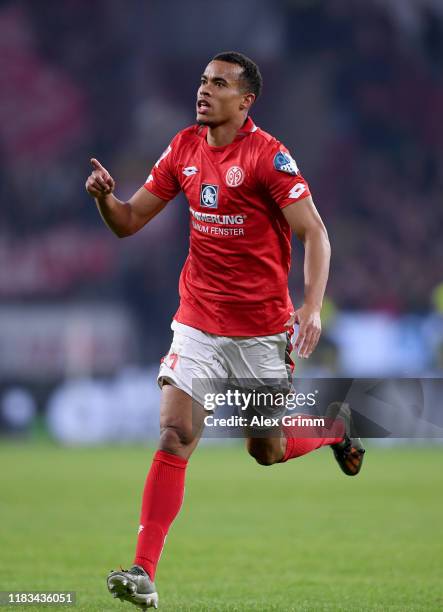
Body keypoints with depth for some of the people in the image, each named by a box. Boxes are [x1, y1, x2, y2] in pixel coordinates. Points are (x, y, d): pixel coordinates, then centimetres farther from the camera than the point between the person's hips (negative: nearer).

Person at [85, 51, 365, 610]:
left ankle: (334, 426, 41)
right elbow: (129, 222, 10)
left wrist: (312, 307, -27)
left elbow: (314, 234, -14)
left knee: (265, 450, 8)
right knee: (175, 434, -12)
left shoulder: (268, 155, -13)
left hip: (262, 328, -3)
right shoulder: (184, 148, 4)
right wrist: (104, 195, -12)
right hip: (198, 323, 3)